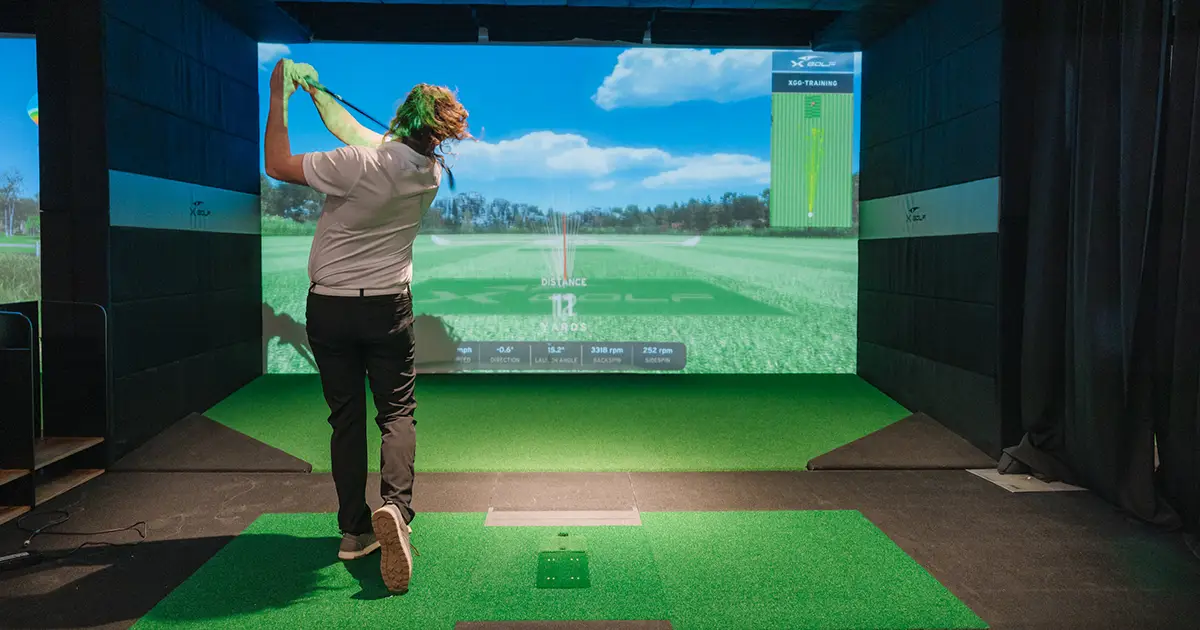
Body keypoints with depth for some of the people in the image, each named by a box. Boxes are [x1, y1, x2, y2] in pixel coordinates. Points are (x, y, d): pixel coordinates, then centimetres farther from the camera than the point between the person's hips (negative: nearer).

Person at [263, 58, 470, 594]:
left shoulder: (357, 164, -21)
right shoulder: (433, 171, -5)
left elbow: (278, 165, -7)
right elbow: (360, 136, 10)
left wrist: (279, 97, 3)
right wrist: (317, 93, 18)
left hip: (329, 305, -2)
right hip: (388, 305, 2)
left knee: (345, 417, 8)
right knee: (397, 410, 7)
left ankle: (354, 530, 11)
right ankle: (395, 504, -18)